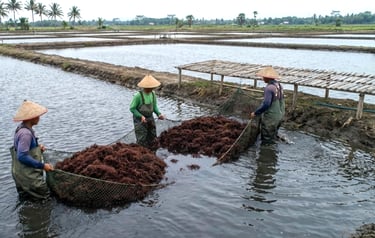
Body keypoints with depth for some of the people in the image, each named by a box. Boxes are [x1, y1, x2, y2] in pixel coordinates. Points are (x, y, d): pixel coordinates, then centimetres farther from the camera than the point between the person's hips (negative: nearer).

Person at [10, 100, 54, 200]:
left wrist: (38, 147, 4)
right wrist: (42, 165, -20)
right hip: (27, 175, -9)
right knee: (45, 195, 0)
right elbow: (22, 157, -26)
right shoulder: (25, 133, -23)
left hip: (29, 172, 9)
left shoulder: (22, 128, 6)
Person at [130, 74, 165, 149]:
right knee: (142, 140, -3)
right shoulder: (138, 95, -23)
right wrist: (141, 116, -26)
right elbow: (132, 108, -15)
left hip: (150, 118, 6)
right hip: (139, 119, -6)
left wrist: (159, 114, -12)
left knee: (152, 138, 12)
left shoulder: (153, 94, -4)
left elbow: (154, 107, 6)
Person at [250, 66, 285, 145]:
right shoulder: (278, 84, 5)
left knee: (267, 141, 3)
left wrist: (255, 113, -17)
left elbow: (266, 104, -29)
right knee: (273, 137, 24)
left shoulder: (269, 88, -23)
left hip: (271, 117, -9)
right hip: (279, 115, 9)